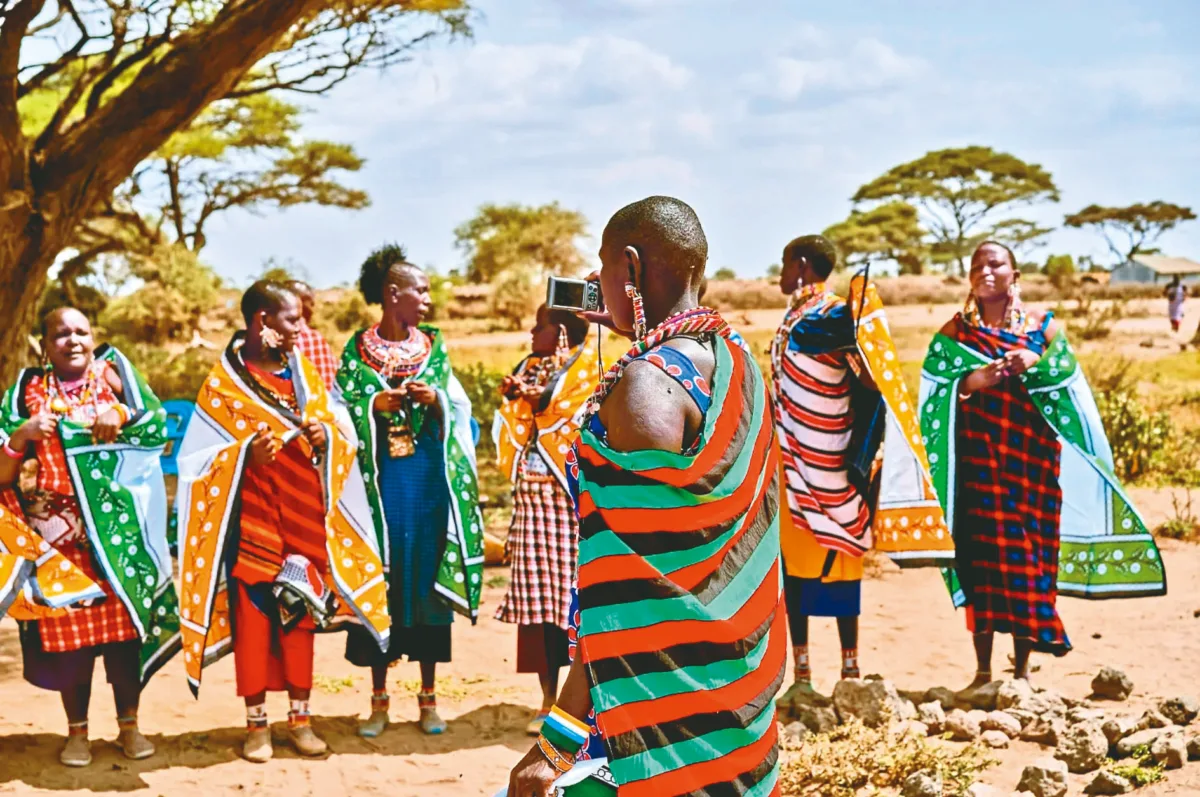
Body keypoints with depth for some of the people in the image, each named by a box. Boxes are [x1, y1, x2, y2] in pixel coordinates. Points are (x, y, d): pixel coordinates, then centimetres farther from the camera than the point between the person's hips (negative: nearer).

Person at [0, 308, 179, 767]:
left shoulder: (112, 374, 8)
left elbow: (159, 423, 3)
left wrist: (121, 415, -14)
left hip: (116, 525, 0)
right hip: (58, 529, 0)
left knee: (123, 620, 1)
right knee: (68, 624, 1)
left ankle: (129, 725, 14)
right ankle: (77, 732, 13)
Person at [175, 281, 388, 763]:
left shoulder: (304, 373, 9)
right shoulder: (224, 382, -4)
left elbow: (343, 430, 10)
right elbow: (199, 456, -8)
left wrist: (325, 435, -12)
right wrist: (247, 453, -24)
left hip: (303, 518, 4)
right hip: (252, 522, -4)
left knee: (300, 615, 7)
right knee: (252, 618, 0)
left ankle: (300, 717, 16)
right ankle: (256, 723, 10)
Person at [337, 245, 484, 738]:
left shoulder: (434, 347, 9)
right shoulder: (357, 350, 3)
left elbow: (459, 412, 6)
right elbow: (343, 414, 1)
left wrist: (435, 399, -13)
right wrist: (376, 405, -16)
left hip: (428, 479, 2)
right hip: (379, 479, -2)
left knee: (428, 578, 3)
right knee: (380, 578, 1)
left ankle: (428, 695, 13)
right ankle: (379, 698, 11)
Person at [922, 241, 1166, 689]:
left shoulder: (1043, 328, 9)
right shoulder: (955, 332, 8)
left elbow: (1070, 388, -1)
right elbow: (935, 392, -1)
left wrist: (1036, 364, -17)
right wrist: (974, 380, -17)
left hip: (1030, 454, 1)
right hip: (977, 455, 0)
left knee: (1028, 550, -1)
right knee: (981, 549, -3)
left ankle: (1022, 670, 8)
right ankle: (983, 671, 3)